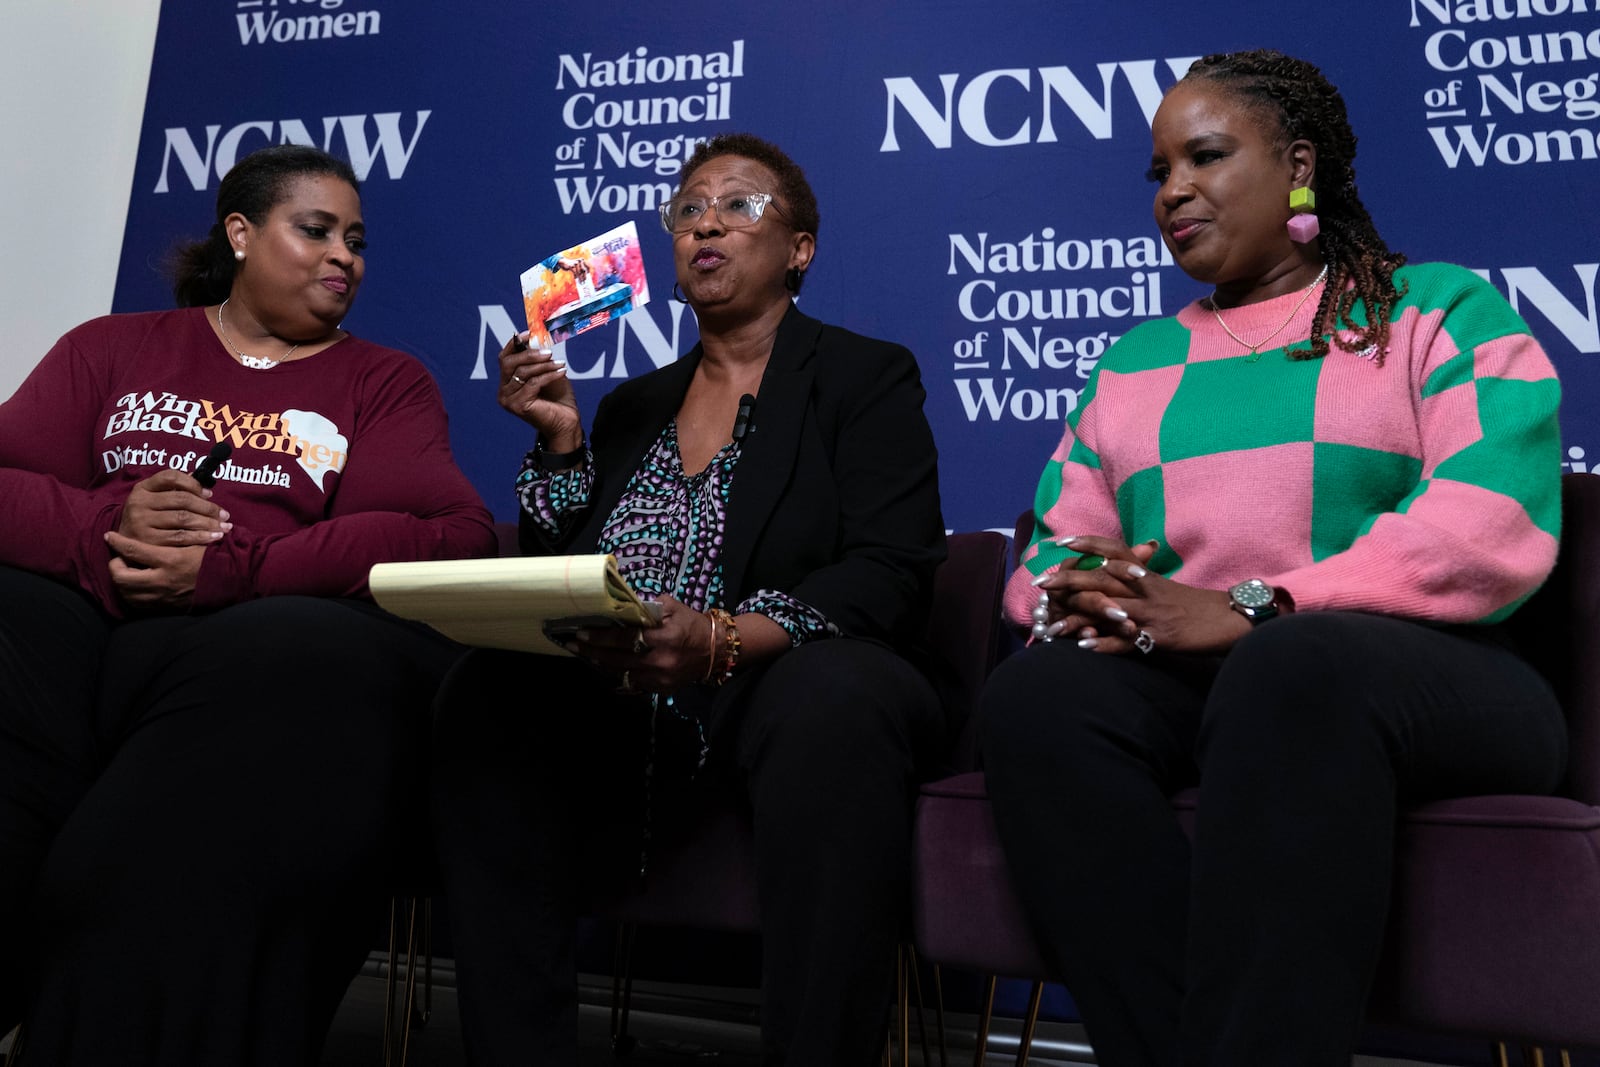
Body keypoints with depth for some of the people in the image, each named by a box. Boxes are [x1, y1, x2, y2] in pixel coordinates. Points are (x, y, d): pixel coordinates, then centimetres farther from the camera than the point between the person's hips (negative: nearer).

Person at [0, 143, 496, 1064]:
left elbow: (455, 537, 0)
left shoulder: (387, 382, 18)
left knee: (319, 659, -36)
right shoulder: (114, 348, 25)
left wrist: (234, 568, -12)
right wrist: (107, 528, -11)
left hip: (255, 640, -1)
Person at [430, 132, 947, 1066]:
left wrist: (724, 638, -26)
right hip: (625, 708, 4)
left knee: (836, 694, -37)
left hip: (793, 684, -3)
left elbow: (888, 575, -9)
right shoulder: (633, 405, 22)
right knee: (490, 692, -25)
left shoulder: (867, 376, 7)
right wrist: (561, 438, 4)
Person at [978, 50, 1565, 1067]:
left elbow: (1494, 525, -9)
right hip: (1183, 688, 4)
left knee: (1292, 668, -37)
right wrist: (1070, 593, -10)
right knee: (1038, 689, -28)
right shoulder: (1134, 362, 24)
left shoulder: (1440, 309, 10)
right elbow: (1053, 545, 16)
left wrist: (1252, 611, -19)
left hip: (1423, 678, -3)